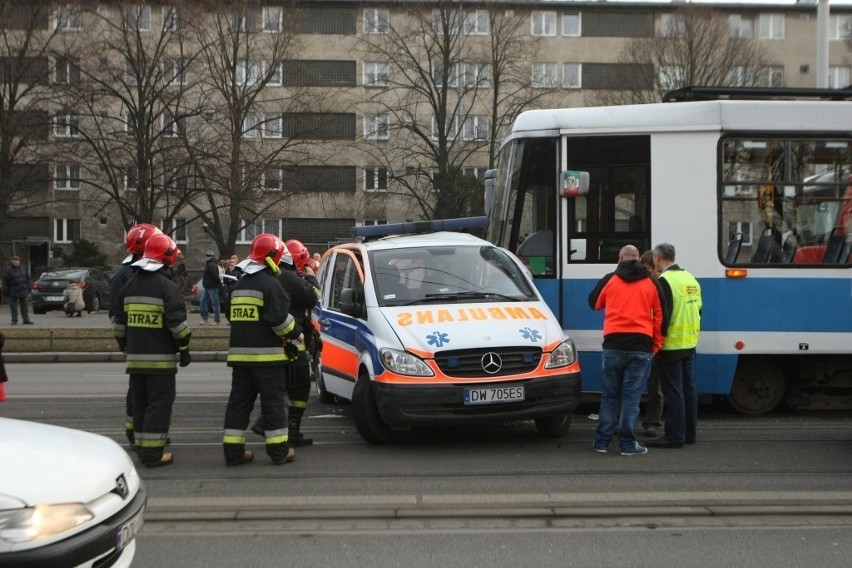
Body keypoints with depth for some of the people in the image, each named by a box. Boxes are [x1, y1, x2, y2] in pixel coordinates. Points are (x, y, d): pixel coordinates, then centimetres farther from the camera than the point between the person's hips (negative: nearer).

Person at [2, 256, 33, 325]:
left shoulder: (22, 270, 8)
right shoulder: (8, 271, -7)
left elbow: (27, 279, 15)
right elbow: (5, 282, -8)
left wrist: (28, 289, 9)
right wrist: (7, 292, -11)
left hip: (23, 292, 4)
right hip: (13, 293, -4)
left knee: (24, 306, 7)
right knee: (13, 307, 1)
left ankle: (26, 319, 10)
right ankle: (14, 320, 8)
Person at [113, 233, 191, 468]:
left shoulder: (129, 286, 11)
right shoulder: (166, 286, -11)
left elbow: (119, 322, 17)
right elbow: (177, 322, -15)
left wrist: (125, 346, 25)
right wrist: (184, 348, -5)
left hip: (135, 357, 7)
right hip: (160, 358, -7)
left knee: (140, 404, 15)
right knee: (159, 404, -2)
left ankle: (142, 448, 22)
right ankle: (153, 453, -4)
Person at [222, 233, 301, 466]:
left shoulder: (240, 284, 17)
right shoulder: (269, 283, -11)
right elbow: (279, 318, -17)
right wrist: (295, 333, -2)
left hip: (239, 353, 7)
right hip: (266, 354, -7)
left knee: (239, 401, 9)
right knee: (273, 402, 0)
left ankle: (233, 450, 8)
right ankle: (279, 451, 3)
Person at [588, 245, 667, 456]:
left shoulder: (609, 280, 5)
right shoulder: (651, 283, 6)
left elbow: (594, 303, 19)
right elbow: (661, 316, 6)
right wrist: (657, 344, 13)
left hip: (613, 345, 1)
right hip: (641, 346, 0)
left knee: (609, 395, 10)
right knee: (631, 396, 1)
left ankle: (601, 442, 10)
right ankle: (628, 444, 1)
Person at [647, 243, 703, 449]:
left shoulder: (665, 281, -15)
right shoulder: (691, 279, 13)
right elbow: (698, 309, 17)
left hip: (672, 345, -9)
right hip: (690, 343, 9)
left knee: (673, 391, -4)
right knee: (689, 388, 13)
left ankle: (674, 436, -2)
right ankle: (690, 433, 20)